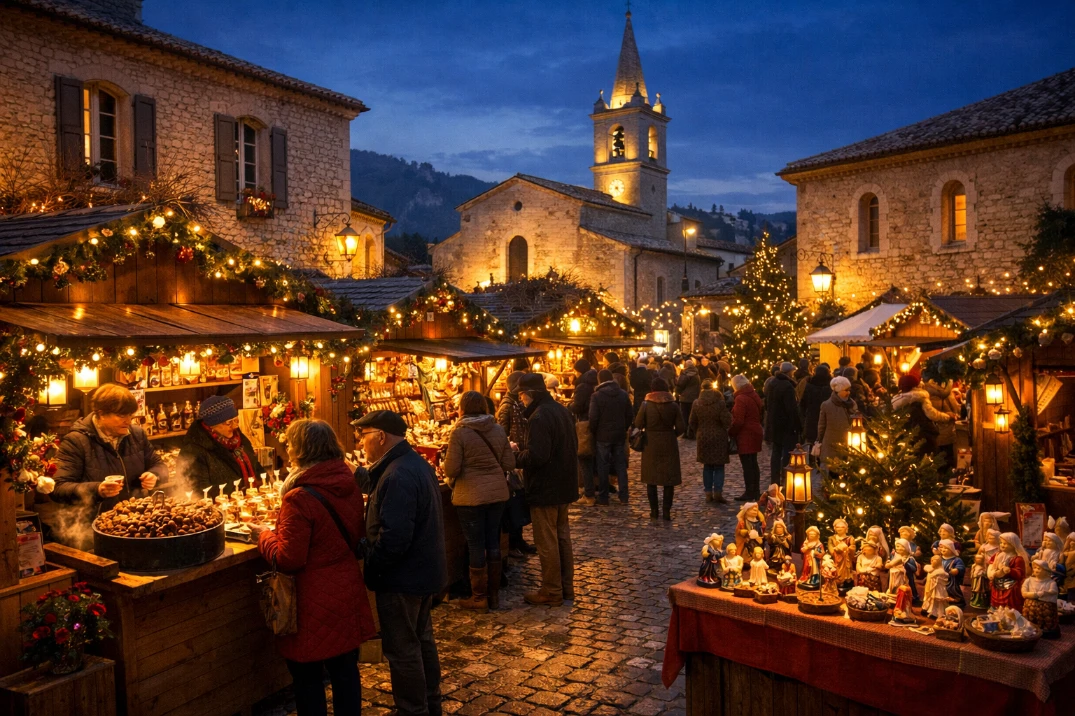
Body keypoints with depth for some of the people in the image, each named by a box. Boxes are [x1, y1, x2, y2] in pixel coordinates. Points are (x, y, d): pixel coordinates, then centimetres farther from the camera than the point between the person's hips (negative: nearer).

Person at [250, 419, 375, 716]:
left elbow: (288, 559, -21)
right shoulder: (350, 486, -2)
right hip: (347, 593, 7)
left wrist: (265, 535, -3)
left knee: (307, 676, 11)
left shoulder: (299, 499, -23)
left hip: (314, 603, -6)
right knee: (345, 669, 18)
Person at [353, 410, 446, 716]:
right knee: (422, 639, 22)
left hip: (403, 577, -10)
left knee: (402, 650, 4)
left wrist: (367, 568, -16)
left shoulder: (397, 477, -26)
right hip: (425, 571, 10)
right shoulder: (417, 464, 7)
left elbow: (393, 538, -29)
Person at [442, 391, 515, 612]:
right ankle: (494, 595, 24)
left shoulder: (459, 432, -13)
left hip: (471, 496, -5)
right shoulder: (498, 430, 0)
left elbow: (451, 470, -13)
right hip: (498, 493, 5)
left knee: (476, 545, 6)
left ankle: (479, 597, 15)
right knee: (493, 542, 15)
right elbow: (509, 464, 3)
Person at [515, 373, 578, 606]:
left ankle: (552, 592, 12)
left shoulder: (539, 417, -22)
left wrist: (515, 457, -12)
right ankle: (566, 587, 27)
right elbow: (573, 447, 16)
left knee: (547, 542, 2)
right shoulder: (562, 411, 8)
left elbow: (535, 456, -29)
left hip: (545, 489, -9)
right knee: (562, 536, 17)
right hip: (564, 485, 10)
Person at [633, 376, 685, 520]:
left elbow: (638, 424, -7)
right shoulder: (673, 405, -4)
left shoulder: (646, 405, -8)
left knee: (651, 478, 8)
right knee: (669, 478, 7)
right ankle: (667, 511, 5)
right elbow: (680, 427, -3)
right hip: (669, 445, 1)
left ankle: (654, 511, 9)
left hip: (650, 444, -1)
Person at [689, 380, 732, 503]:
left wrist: (697, 434, 19)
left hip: (703, 438, 3)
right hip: (719, 438, -3)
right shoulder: (720, 403, -12)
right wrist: (729, 413, 7)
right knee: (719, 467, 4)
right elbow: (727, 422, -13)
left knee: (707, 466, 12)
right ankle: (718, 493, -3)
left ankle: (708, 493, 12)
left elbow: (692, 423, 5)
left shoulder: (697, 404, -1)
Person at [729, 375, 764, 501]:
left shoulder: (741, 399, -18)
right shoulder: (755, 396, 10)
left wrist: (730, 432, -10)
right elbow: (759, 416, 15)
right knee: (753, 463, 16)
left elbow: (738, 421, -22)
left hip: (745, 435, -9)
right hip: (756, 432, 9)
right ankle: (756, 491, 22)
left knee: (747, 464, -3)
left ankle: (749, 492, 1)